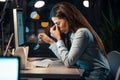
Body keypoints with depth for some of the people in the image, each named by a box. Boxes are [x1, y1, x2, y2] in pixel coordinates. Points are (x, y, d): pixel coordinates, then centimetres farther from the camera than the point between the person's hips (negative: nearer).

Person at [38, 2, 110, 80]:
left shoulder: (82, 33, -19)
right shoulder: (72, 33, 5)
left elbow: (68, 62, -19)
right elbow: (64, 58, 5)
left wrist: (59, 39, -13)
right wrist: (51, 41, 8)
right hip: (85, 73, 7)